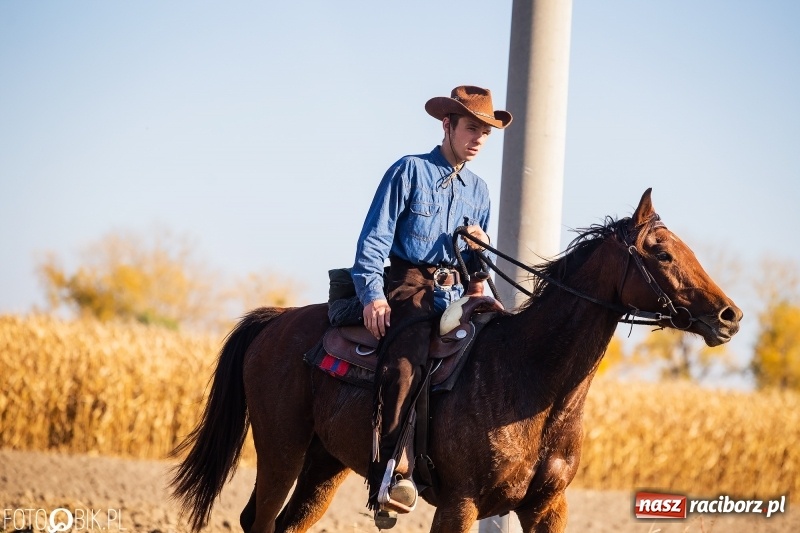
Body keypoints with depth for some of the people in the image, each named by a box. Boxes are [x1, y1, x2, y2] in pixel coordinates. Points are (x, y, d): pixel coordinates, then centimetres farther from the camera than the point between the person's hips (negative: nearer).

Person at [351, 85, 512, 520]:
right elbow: (373, 239, -2)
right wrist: (372, 295, -14)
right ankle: (387, 474, -37)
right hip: (409, 288, -6)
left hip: (457, 292, 6)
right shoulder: (409, 171, 3)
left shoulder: (478, 190, 19)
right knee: (405, 363, -31)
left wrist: (480, 246, 1)